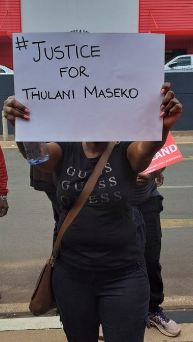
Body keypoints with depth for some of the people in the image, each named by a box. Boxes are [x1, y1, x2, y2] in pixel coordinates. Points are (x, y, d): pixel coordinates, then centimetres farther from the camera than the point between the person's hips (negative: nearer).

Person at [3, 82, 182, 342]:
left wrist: (162, 126, -51)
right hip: (70, 273, 3)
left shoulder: (125, 153, -7)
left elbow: (147, 147, -29)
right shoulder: (64, 151, -2)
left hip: (123, 275, -2)